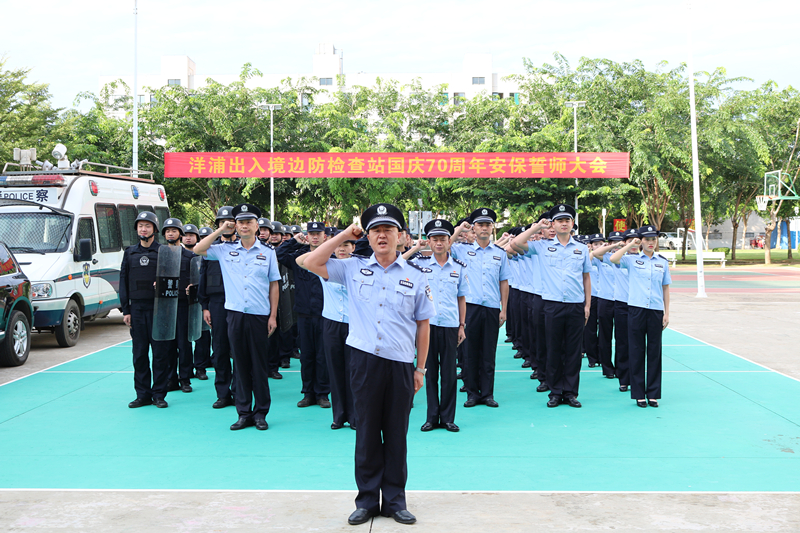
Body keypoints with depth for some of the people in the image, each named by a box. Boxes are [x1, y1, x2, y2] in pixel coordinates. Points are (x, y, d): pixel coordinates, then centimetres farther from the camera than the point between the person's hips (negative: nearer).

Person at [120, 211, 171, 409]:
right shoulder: (130, 252, 11)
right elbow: (123, 282, 11)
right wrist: (125, 310, 5)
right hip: (137, 308, 3)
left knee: (160, 352, -1)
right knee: (139, 353, 5)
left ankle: (159, 394, 7)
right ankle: (143, 394, 12)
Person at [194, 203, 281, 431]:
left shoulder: (268, 253, 4)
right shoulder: (226, 250, 7)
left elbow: (273, 285, 6)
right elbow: (198, 249, 4)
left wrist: (273, 316, 1)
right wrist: (221, 230, 3)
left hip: (259, 316, -1)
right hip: (235, 315, 1)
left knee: (259, 365, 3)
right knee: (241, 364, 6)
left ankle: (260, 412, 12)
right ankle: (244, 413, 13)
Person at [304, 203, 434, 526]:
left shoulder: (415, 275, 5)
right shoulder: (354, 268, 6)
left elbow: (423, 324, 8)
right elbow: (312, 263, 1)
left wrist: (420, 369, 6)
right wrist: (345, 235, 2)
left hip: (400, 363, 0)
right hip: (364, 360, 0)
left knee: (396, 435, 7)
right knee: (367, 431, 7)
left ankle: (394, 500, 18)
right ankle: (367, 500, 17)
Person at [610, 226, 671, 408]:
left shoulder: (662, 262, 10)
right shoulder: (632, 260, 3)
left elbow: (665, 288, 12)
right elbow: (613, 259, -16)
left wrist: (667, 313, 7)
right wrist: (630, 245, -9)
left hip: (656, 311, 2)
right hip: (636, 310, -2)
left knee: (654, 352, 4)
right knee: (637, 351, 2)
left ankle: (653, 394, 13)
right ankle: (639, 394, 9)